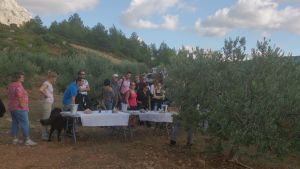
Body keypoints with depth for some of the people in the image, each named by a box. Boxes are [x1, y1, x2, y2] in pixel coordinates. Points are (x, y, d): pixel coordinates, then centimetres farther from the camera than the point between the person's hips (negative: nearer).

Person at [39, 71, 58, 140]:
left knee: (47, 119, 15)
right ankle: (44, 136, 1)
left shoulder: (49, 84, 15)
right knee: (45, 119, -5)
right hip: (46, 103, -10)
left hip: (49, 103, 10)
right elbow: (40, 90, -31)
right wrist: (46, 95, -19)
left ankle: (46, 134, 24)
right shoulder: (46, 83, -13)